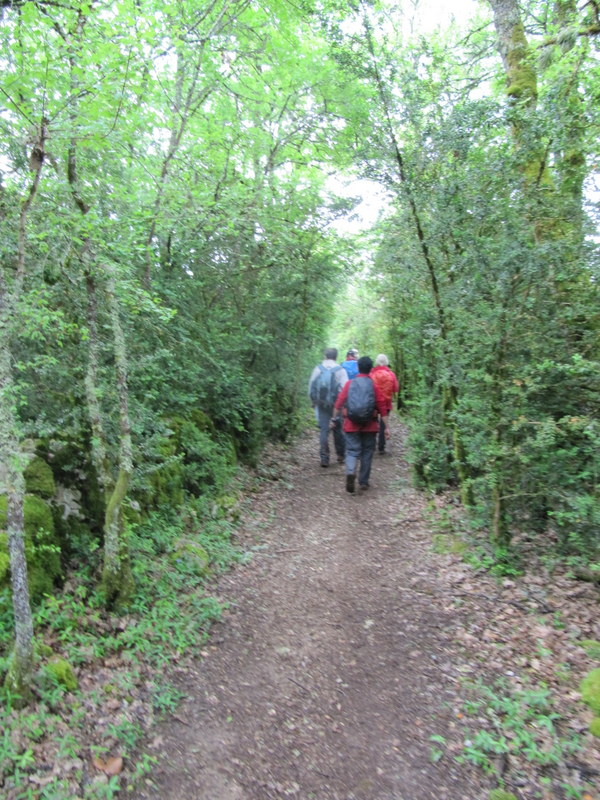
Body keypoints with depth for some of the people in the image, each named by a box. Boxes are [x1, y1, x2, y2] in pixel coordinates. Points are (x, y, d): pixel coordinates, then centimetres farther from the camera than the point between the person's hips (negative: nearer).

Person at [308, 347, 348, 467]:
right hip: (336, 405, -1)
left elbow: (311, 388, 5)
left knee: (323, 430, 4)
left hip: (321, 405, 1)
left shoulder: (317, 369, 1)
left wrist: (314, 402, 17)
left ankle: (324, 458, 2)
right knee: (338, 429, 13)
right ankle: (341, 455, 23)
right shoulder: (340, 370, -6)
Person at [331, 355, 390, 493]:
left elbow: (339, 402, -1)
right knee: (367, 452, 12)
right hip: (370, 426, 0)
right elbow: (382, 407, -5)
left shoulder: (349, 383, -1)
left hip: (351, 425, 0)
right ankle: (363, 481, 17)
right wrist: (386, 426, -1)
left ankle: (350, 472, -24)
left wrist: (334, 419, 11)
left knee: (352, 451, 3)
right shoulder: (374, 385, -4)